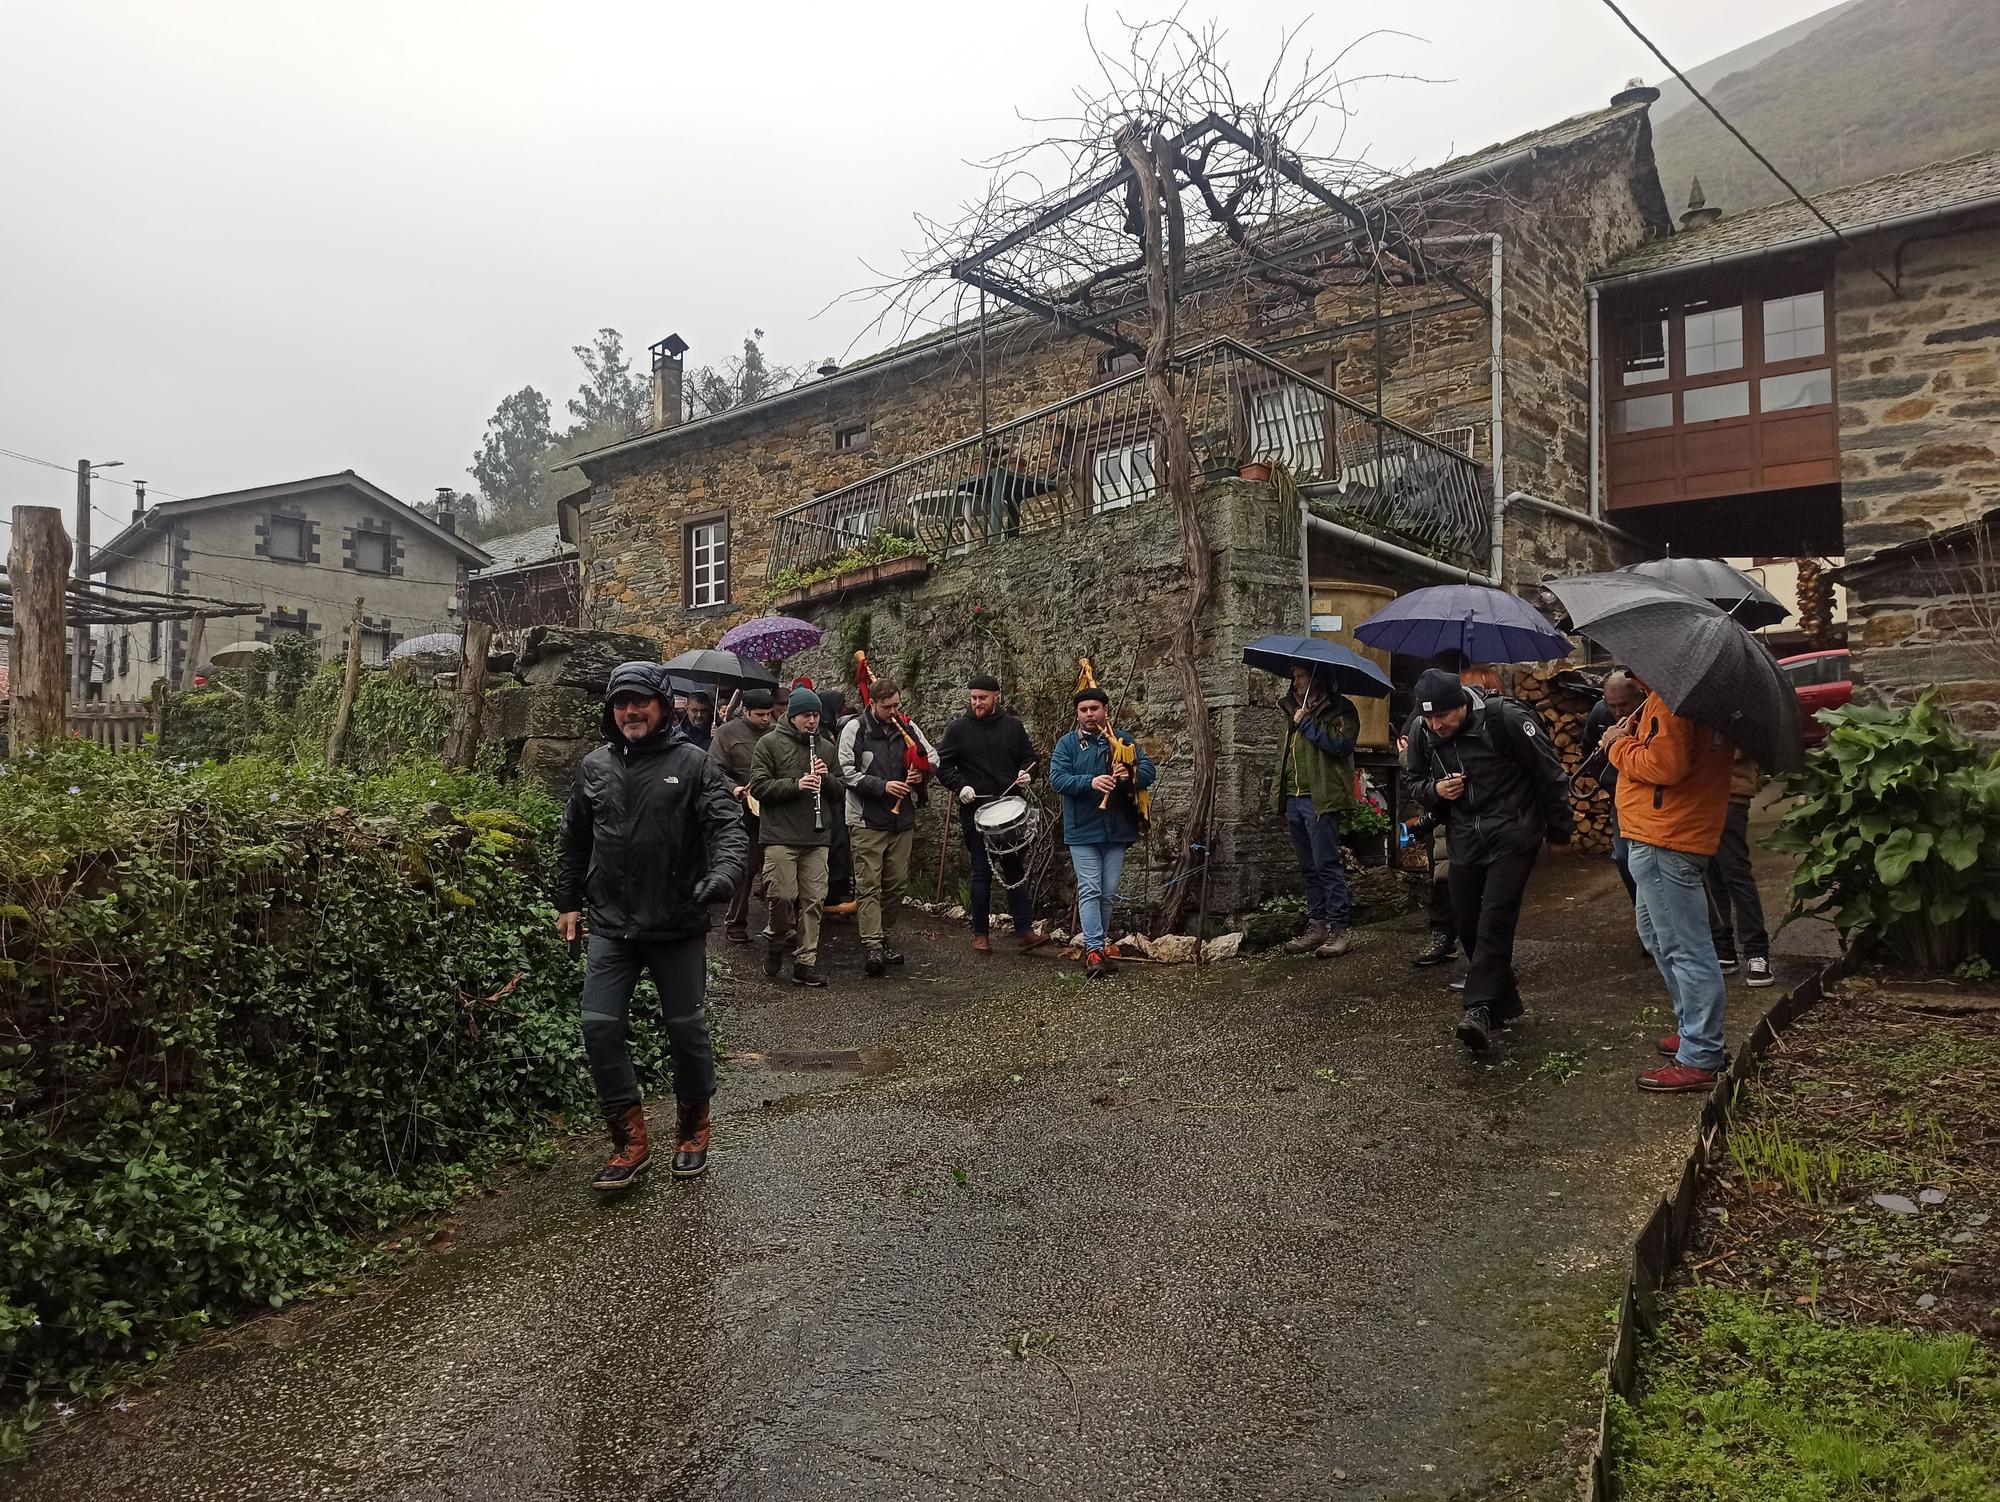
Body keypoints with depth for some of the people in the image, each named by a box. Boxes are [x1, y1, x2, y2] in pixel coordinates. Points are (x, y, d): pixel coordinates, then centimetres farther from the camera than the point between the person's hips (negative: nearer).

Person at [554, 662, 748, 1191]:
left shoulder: (691, 763, -4)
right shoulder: (595, 767, 8)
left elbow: (728, 825, -14)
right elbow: (575, 842, 18)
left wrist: (723, 871, -32)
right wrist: (568, 901, 18)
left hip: (678, 927, -3)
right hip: (611, 927, 3)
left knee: (686, 1029, 7)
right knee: (600, 1027, -4)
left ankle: (693, 1128, 30)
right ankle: (630, 1141, 11)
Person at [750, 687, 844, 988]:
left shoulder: (826, 747, 15)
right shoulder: (770, 744, 2)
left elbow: (839, 792, 17)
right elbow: (758, 786, -7)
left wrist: (827, 777, -4)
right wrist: (796, 784, -17)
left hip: (817, 838, 4)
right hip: (780, 836, -4)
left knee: (813, 901, 2)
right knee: (783, 896, -9)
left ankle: (806, 962, 11)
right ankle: (774, 938, 22)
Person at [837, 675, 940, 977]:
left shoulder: (908, 727, 7)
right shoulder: (855, 729, -5)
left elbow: (932, 756, 16)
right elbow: (847, 771, -10)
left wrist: (921, 773, -6)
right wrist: (882, 786, -18)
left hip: (902, 818, 5)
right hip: (867, 819, -5)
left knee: (897, 882, 9)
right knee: (869, 884, -7)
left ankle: (882, 938, 22)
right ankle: (871, 946, -11)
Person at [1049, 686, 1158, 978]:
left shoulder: (1124, 742, 9)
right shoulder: (1067, 744, 3)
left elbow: (1149, 771, 1)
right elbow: (1057, 778, -10)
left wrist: (1129, 774, -21)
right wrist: (1091, 782, -26)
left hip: (1116, 831, 3)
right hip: (1082, 831, -3)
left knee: (1108, 893, 9)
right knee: (1090, 890, -9)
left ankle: (1099, 943, 22)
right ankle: (1094, 949, -12)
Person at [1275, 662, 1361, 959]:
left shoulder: (1339, 709, -4)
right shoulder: (1294, 709, 20)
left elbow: (1342, 745, -20)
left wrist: (1307, 724, -15)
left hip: (1320, 798, -8)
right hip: (1293, 798, 8)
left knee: (1327, 865, -8)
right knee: (1309, 867, 12)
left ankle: (1338, 930, -4)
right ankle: (1316, 926, 18)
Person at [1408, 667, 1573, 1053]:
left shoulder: (1504, 719, -18)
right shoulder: (1424, 738, -1)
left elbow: (1549, 772, -9)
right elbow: (1417, 784, 15)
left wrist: (1560, 828, -1)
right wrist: (1435, 790, -10)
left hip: (1513, 836, -6)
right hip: (1466, 841, 6)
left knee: (1495, 917, -16)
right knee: (1468, 923, 8)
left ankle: (1480, 1008, -18)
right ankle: (1504, 1000, 25)